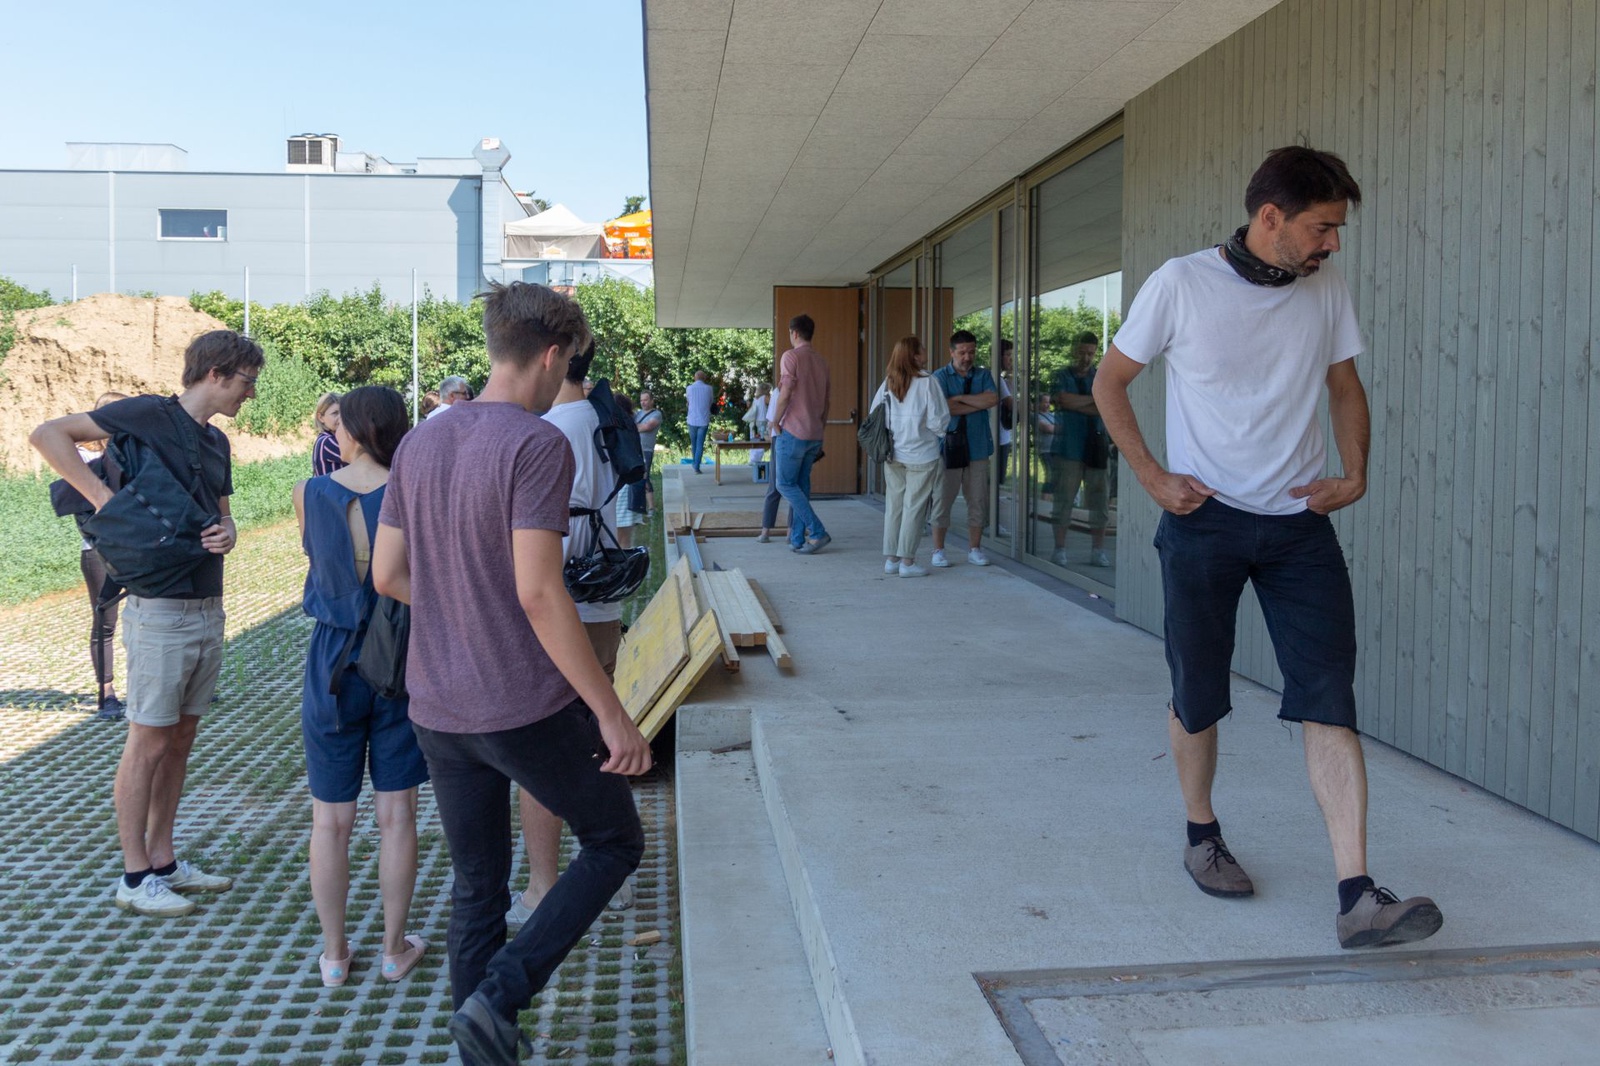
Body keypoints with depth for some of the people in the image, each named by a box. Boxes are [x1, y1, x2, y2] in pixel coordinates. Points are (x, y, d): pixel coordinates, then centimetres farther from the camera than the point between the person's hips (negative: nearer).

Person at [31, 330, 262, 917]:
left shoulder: (216, 441, 14)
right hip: (160, 610, -8)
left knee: (181, 738, 14)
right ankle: (134, 878, 11)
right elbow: (48, 434, -14)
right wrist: (104, 499, -20)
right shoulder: (149, 414, -9)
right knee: (149, 742, 0)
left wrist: (227, 532, -3)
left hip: (208, 609, 8)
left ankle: (163, 861, 25)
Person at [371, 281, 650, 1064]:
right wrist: (611, 714, -19)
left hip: (436, 709, 7)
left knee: (476, 890, 17)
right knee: (613, 844, 14)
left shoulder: (418, 445, 7)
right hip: (529, 707, -7)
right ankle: (497, 998, 2)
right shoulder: (538, 444, -15)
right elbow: (538, 592, -22)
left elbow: (387, 575, 10)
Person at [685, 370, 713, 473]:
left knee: (693, 443, 18)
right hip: (704, 420, -1)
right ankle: (697, 467, -6)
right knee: (700, 444, 1)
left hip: (692, 420, 1)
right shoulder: (708, 388, -4)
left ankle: (695, 463, 31)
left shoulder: (689, 388, -4)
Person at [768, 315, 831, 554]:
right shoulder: (821, 361, 13)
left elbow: (785, 394, -17)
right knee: (802, 485, 11)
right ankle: (798, 539, 10)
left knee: (786, 485, 0)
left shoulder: (791, 356, -10)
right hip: (814, 434, 7)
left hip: (793, 433, -7)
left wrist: (775, 423, -5)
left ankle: (817, 532, -7)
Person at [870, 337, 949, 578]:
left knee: (893, 505, 12)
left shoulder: (888, 383, 3)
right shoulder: (926, 382, -12)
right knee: (914, 507, 2)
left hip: (893, 455, 5)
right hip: (921, 454, -5)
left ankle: (891, 559, 16)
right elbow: (938, 420, -12)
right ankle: (907, 561, 3)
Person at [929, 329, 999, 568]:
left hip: (977, 447, 3)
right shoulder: (940, 377, 1)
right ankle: (938, 550, 9)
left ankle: (974, 549, 15)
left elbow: (993, 398, -8)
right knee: (943, 500, 0)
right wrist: (979, 404, -7)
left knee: (978, 501, 5)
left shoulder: (983, 375, 11)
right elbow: (943, 408, -14)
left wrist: (960, 398, -12)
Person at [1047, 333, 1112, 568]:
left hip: (1096, 448, 2)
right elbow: (1062, 399, -13)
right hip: (1066, 448, -2)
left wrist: (1075, 404, -10)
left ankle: (1098, 551, 8)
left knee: (1098, 500, 2)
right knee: (1063, 500, 0)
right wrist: (1094, 399, -5)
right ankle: (1060, 549, 6)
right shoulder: (1062, 376, 7)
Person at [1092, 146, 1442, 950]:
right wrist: (1152, 477, -7)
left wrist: (1355, 473, 1)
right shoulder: (1180, 285, -7)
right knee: (1197, 696, 8)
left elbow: (1345, 387, 17)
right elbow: (1110, 382, 1)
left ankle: (1357, 898, -7)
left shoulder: (1326, 289, 4)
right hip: (1204, 522, -2)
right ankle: (1201, 836, 32)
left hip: (1300, 524, 3)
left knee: (1329, 699, -7)